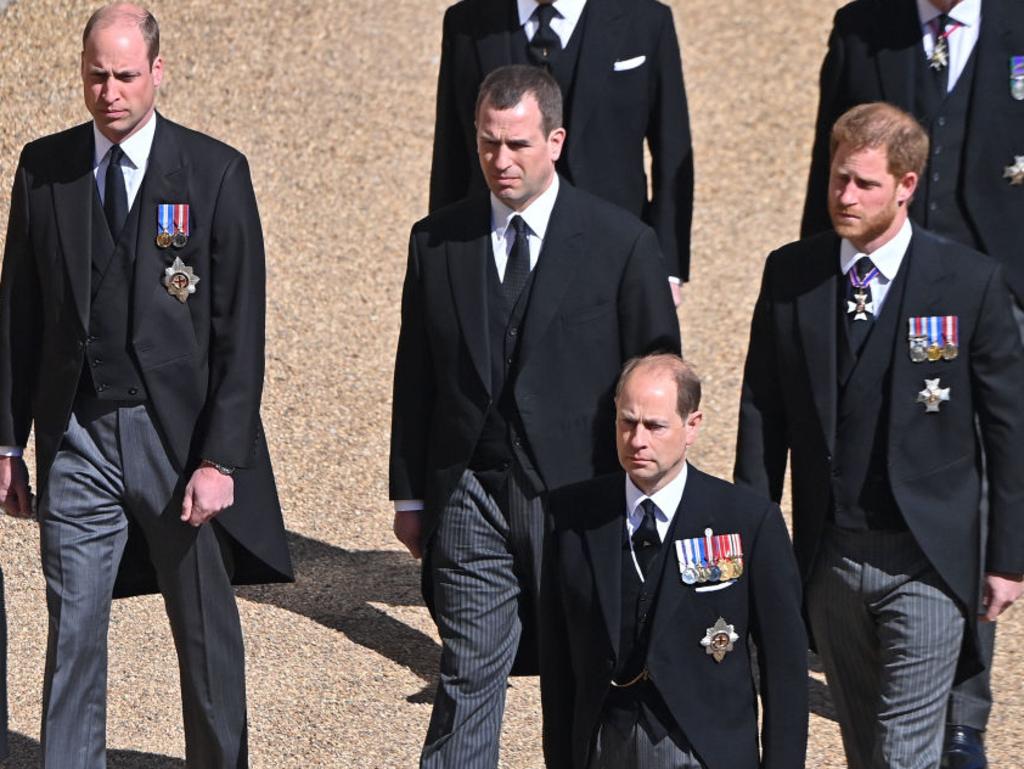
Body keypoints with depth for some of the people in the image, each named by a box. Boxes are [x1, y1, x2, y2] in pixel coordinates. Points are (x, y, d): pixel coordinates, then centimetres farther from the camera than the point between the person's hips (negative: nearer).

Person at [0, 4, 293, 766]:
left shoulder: (215, 173, -5)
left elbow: (240, 330, -7)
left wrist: (221, 458, -12)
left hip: (179, 437, -1)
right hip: (77, 439, 2)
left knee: (207, 634, 9)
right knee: (73, 634, 1)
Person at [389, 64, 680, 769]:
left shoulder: (623, 242, -3)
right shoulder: (438, 241, 4)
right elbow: (415, 377, 10)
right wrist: (410, 495, 8)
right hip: (469, 497, 1)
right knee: (467, 681, 0)